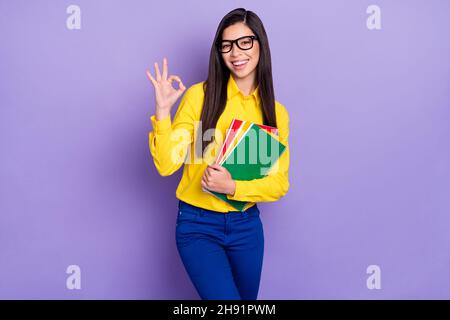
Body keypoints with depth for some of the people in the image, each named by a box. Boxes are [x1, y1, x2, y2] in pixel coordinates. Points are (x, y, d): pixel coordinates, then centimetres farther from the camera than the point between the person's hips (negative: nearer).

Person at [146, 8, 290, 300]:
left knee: (247, 296, 19)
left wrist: (232, 187, -18)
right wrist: (162, 110, -26)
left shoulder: (276, 112, 0)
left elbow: (279, 184, -1)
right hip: (198, 226, -4)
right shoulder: (200, 95, -9)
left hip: (247, 225, 4)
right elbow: (167, 164, -13)